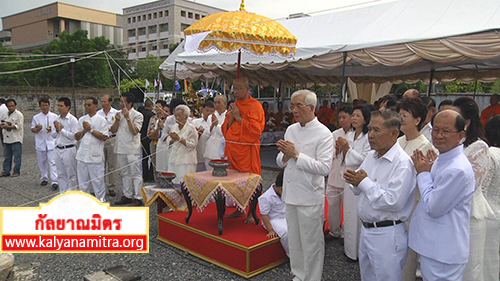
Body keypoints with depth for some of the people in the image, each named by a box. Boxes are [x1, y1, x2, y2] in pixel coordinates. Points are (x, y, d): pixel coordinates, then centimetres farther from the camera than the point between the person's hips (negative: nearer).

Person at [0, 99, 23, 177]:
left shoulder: (19, 114, -5)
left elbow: (19, 126, -13)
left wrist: (9, 126, -17)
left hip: (16, 139, -6)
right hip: (6, 139, 7)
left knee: (17, 157, -1)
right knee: (6, 157, 12)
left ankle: (16, 171, 9)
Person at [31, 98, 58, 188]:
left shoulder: (54, 116, 2)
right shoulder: (36, 117, 5)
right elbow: (32, 129, 8)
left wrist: (52, 129, -15)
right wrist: (37, 129, -14)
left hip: (51, 143, -2)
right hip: (40, 143, 2)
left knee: (52, 162, -8)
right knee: (42, 162, 11)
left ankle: (54, 181, -10)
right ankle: (44, 178, 27)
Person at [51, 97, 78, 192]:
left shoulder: (72, 120, -10)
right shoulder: (57, 119, 10)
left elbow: (74, 136, -17)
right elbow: (53, 135, 14)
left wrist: (61, 129, -14)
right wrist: (56, 129, -6)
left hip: (69, 149, -7)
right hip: (58, 149, 7)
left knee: (71, 175, 2)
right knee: (61, 175, 14)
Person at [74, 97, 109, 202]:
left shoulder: (101, 120, -2)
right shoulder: (81, 119, 12)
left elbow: (104, 137, -13)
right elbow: (76, 137, 10)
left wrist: (91, 129, -12)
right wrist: (84, 130, -7)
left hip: (95, 156, -5)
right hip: (82, 155, 5)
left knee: (98, 180, 1)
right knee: (82, 181, 12)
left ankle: (101, 200, 15)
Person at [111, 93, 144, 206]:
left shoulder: (137, 115, -6)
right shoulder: (119, 114, 13)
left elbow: (134, 131, -17)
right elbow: (113, 130, 10)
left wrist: (127, 117, -20)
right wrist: (117, 120, -6)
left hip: (132, 150, -7)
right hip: (120, 149, 7)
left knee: (135, 174, -4)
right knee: (125, 174, 14)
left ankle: (138, 198, 1)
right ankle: (127, 196, 24)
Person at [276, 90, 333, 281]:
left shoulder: (323, 134, -12)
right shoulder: (291, 130, 8)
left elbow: (324, 167, -21)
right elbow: (280, 163, 12)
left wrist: (296, 155, -18)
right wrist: (285, 155, -11)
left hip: (310, 197, -6)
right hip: (290, 193, 7)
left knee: (311, 244, 7)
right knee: (293, 241, 19)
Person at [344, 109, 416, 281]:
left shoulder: (402, 163, -20)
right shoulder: (371, 156, 6)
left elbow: (394, 201, -28)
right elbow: (359, 190, 14)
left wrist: (364, 182, -21)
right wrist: (354, 181, -9)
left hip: (387, 234, -8)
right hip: (366, 229, 8)